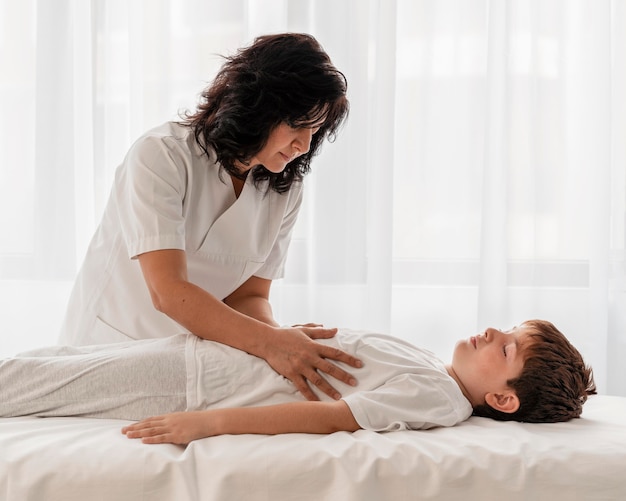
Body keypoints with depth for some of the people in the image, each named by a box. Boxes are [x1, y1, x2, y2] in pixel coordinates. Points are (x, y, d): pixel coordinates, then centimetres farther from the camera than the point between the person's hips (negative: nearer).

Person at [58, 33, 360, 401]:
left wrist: (285, 340, -25)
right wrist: (269, 342, -40)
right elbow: (168, 292, -28)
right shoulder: (162, 156, -18)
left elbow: (249, 296, -2)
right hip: (111, 346, -2)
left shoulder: (284, 190, 0)